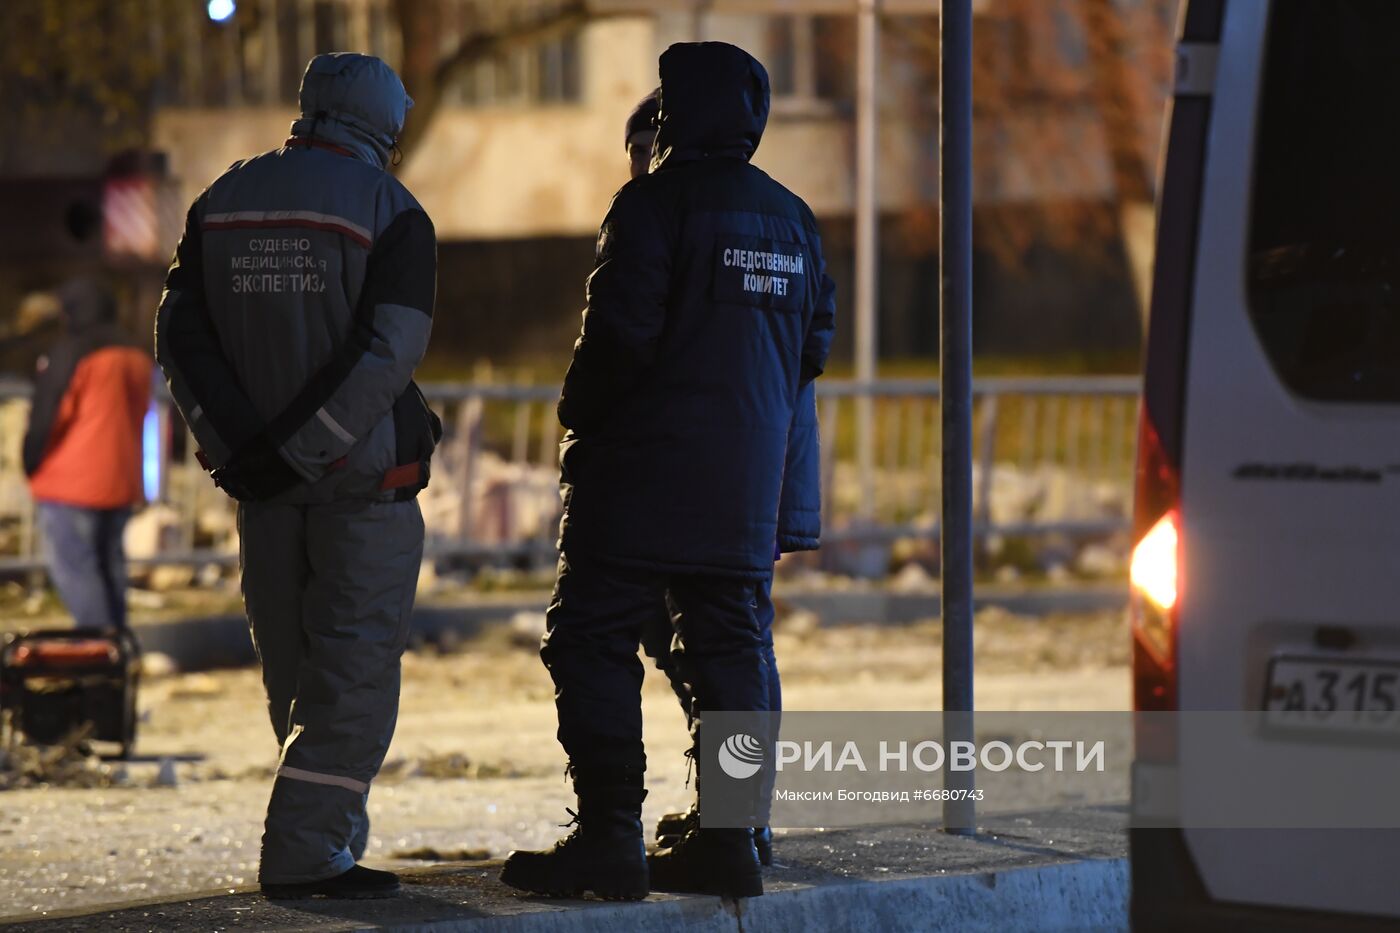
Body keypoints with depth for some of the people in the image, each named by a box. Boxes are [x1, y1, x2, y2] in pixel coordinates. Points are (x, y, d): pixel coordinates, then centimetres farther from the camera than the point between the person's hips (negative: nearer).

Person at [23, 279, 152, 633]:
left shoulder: (72, 353, -13)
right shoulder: (137, 355, 12)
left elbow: (47, 415, -12)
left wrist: (32, 462, 1)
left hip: (72, 483, -8)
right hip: (122, 482, 8)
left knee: (72, 565, -7)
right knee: (109, 562, 14)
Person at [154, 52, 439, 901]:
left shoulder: (223, 203, 7)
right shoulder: (389, 211, -8)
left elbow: (181, 335, 0)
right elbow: (387, 352, -18)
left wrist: (238, 441, -7)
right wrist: (298, 445, -18)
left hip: (263, 481, 5)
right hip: (364, 479, -5)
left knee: (294, 666, 15)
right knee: (358, 664, -2)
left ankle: (335, 834, 26)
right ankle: (306, 851, -10)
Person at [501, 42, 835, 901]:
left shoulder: (656, 204, -10)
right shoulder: (792, 219, 12)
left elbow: (620, 334, -17)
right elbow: (815, 345, 17)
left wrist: (580, 416, -2)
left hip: (646, 473, -7)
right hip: (746, 485, 7)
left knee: (594, 643, -3)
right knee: (729, 647, 9)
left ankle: (610, 837, -9)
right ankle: (729, 839, 7)